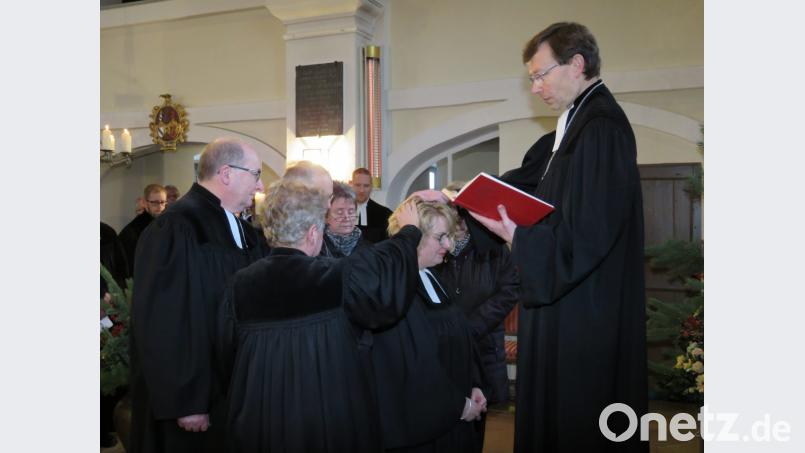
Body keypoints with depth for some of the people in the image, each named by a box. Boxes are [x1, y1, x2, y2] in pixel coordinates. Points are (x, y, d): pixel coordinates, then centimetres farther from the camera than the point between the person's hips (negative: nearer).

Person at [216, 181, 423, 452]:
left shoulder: (241, 285, -6)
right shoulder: (337, 279, -18)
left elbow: (227, 355, 3)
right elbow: (388, 269, -4)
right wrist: (410, 230, 14)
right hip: (331, 422, -3)